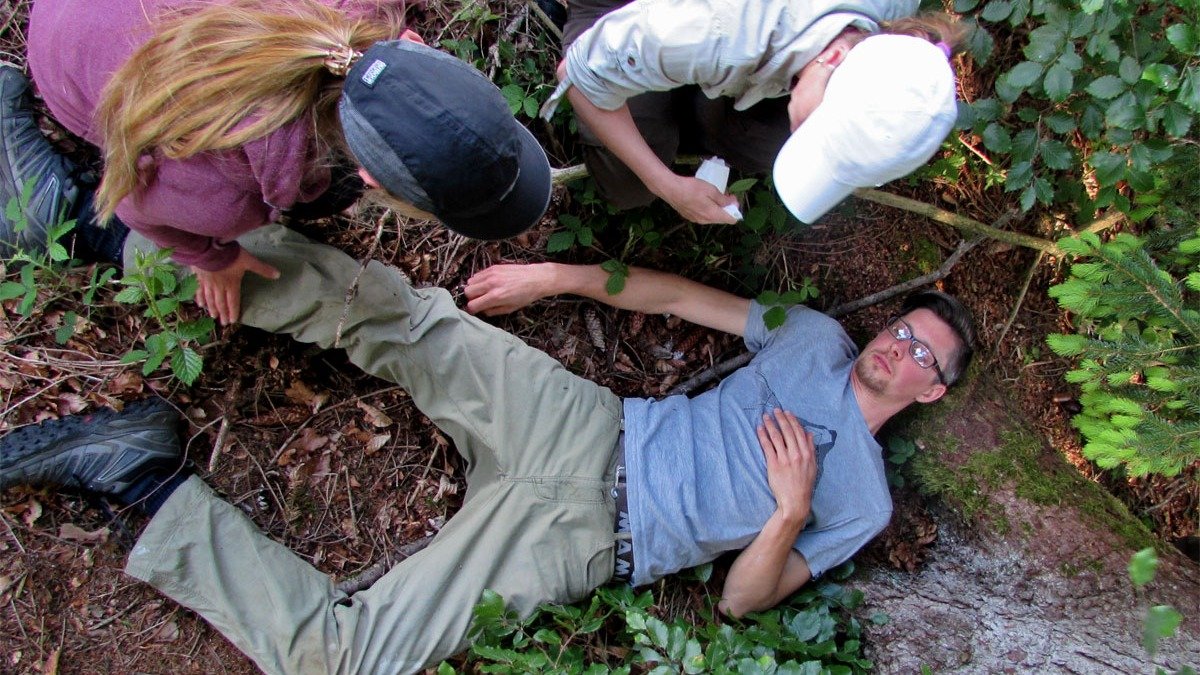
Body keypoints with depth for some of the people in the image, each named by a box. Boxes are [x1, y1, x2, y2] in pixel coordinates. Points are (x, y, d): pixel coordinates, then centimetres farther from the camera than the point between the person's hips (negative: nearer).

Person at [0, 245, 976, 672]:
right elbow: (681, 295, 12)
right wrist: (554, 276, 2)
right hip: (582, 427, 3)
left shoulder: (863, 502, 7)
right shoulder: (820, 338, 16)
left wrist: (790, 514, -17)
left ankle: (155, 485, -5)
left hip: (573, 537, -3)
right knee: (401, 315, -20)